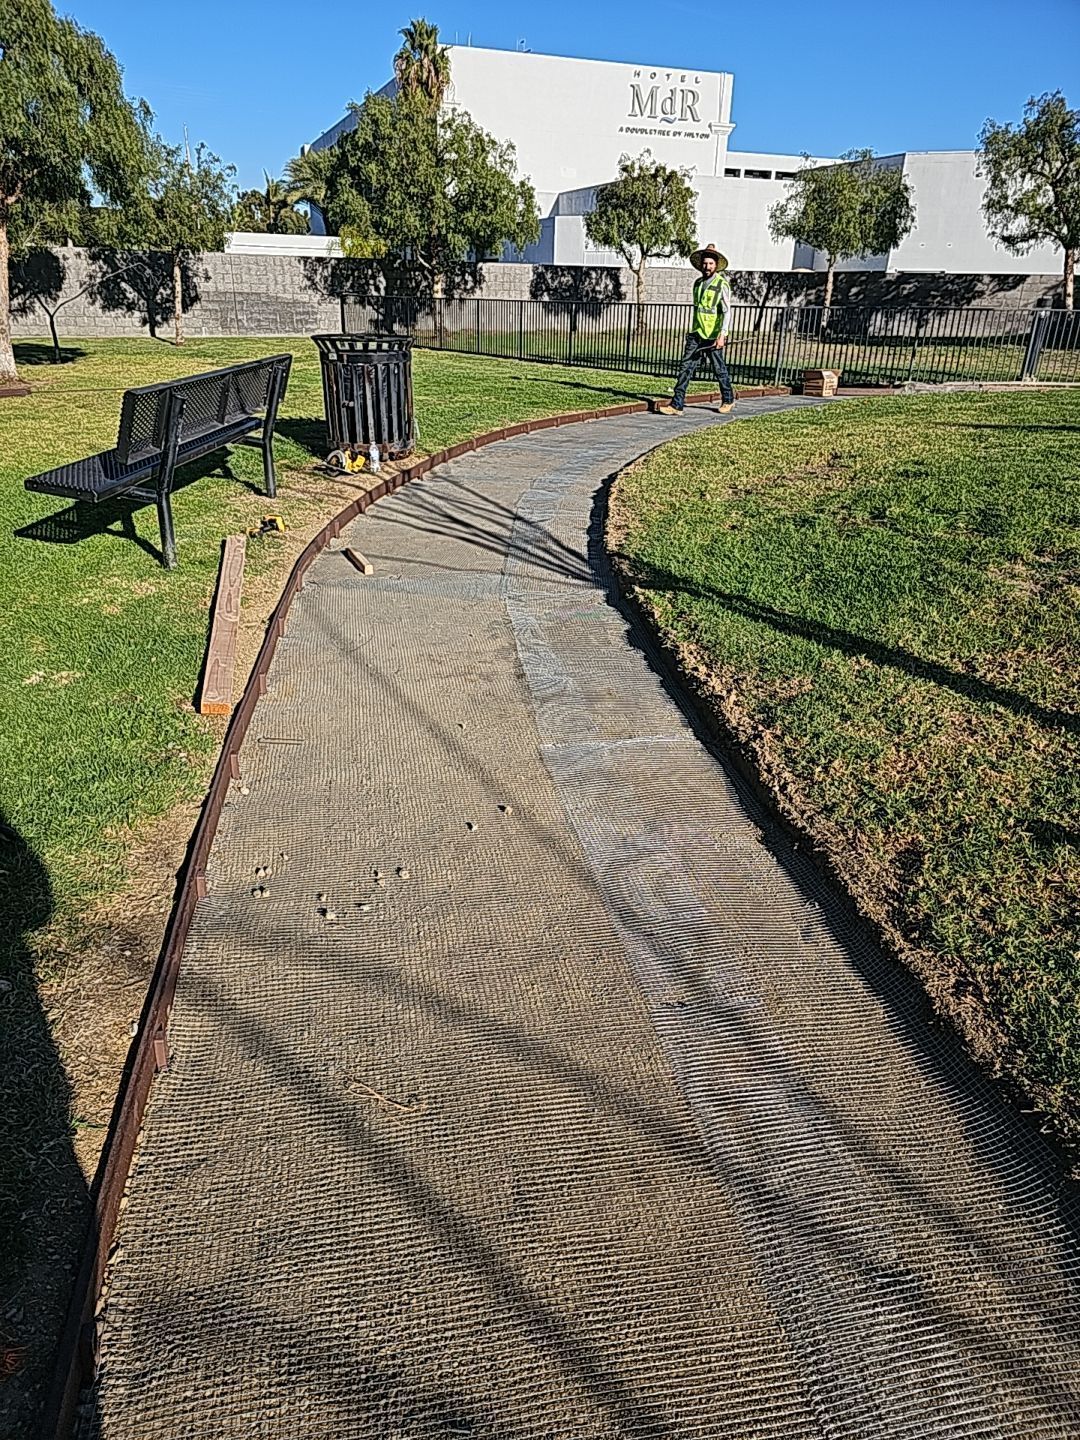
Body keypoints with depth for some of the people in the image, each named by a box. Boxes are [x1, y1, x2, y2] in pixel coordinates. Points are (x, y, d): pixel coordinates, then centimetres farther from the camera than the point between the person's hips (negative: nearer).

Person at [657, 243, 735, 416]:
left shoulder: (722, 285, -8)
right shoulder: (698, 283, 11)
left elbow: (727, 311, -14)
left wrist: (722, 335, -24)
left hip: (713, 336, -5)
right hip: (696, 335, 5)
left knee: (719, 369, 7)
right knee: (685, 367, -6)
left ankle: (728, 400, 28)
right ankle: (677, 405, -9)